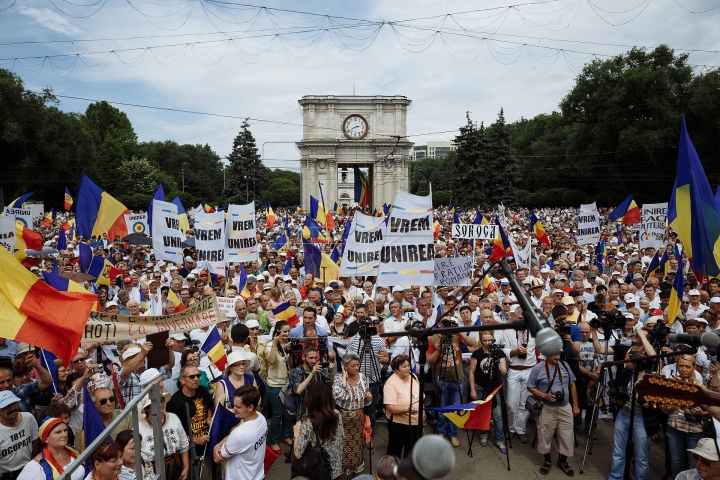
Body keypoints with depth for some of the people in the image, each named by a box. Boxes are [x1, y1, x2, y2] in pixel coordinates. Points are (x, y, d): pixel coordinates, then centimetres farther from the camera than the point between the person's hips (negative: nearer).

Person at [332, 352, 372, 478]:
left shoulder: (363, 378, -2)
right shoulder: (338, 378, -14)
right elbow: (339, 395, -35)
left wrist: (369, 398, -13)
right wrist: (344, 377, -26)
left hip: (359, 419, 4)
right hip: (344, 419, -4)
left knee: (357, 448, 15)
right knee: (344, 449, 4)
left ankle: (357, 474, 34)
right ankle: (342, 474, 25)